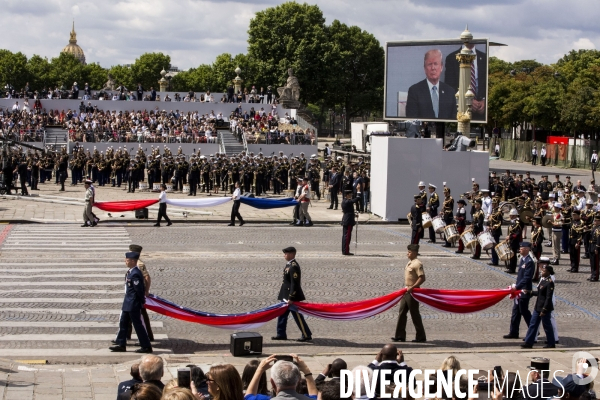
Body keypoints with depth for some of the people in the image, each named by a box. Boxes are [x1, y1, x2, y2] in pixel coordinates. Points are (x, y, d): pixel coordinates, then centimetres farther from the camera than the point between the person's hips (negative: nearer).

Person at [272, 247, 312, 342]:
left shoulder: (293, 267, -21)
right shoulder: (289, 265, 10)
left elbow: (295, 284, -23)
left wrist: (291, 298, -23)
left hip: (292, 295, -10)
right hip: (286, 295, 10)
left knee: (297, 316, -3)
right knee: (282, 314, 13)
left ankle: (307, 335, 5)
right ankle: (281, 334, 21)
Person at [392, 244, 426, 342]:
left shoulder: (417, 264, -16)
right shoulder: (410, 262, 13)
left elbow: (422, 278, -23)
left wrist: (412, 287, -26)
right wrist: (406, 288, 18)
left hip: (413, 292, -10)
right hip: (406, 291, 10)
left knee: (414, 314, -2)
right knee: (402, 313, 8)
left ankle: (421, 337, 7)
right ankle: (400, 336, 12)